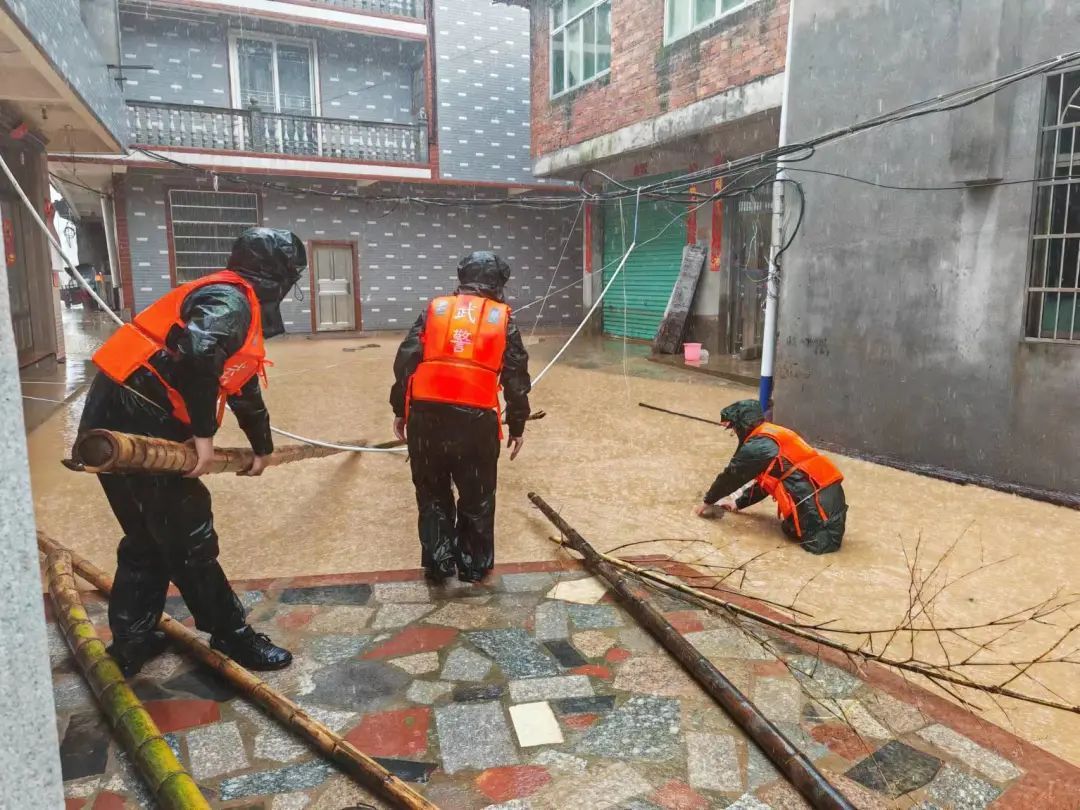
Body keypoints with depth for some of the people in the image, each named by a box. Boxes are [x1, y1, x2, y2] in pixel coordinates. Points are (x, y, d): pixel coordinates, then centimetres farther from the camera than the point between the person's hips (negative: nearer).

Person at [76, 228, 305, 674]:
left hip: (123, 423, 10)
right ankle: (233, 637, 16)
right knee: (188, 539, 2)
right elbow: (196, 355, -34)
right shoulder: (230, 300, -13)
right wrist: (203, 432, -23)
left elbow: (244, 387, 30)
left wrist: (262, 446, 39)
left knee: (149, 538, 20)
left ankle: (131, 644, 32)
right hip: (134, 427, -10)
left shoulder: (237, 305, 19)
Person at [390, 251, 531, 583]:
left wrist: (400, 410, 14)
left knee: (432, 493, 18)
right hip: (476, 419, -1)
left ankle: (438, 563, 24)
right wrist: (517, 425, 14)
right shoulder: (502, 318, 8)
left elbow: (405, 361, 6)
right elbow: (516, 377, 6)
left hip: (426, 415, 2)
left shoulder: (434, 309, 11)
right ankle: (474, 564, 26)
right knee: (477, 497, 15)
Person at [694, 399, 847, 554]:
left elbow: (731, 476, 2)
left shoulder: (756, 445, -9)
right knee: (790, 527, 16)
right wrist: (738, 503, 33)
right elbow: (763, 480, 28)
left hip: (815, 498, -9)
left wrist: (708, 501, 15)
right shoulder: (773, 434, 20)